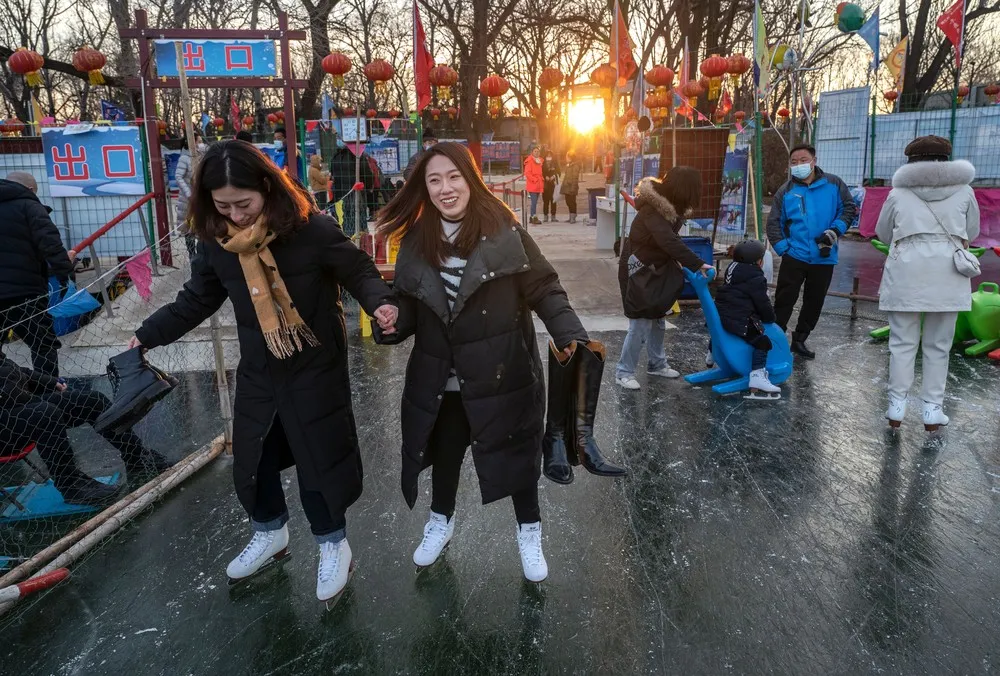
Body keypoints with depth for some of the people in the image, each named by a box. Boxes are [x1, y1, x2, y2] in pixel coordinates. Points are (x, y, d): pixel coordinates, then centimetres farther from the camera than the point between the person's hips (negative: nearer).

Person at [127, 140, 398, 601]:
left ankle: (333, 545, 27)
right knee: (251, 458, 17)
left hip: (316, 369, -5)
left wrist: (378, 302, -31)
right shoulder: (215, 242, -4)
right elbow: (196, 299, 9)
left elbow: (358, 271, -11)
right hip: (257, 373, 6)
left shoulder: (312, 229, -20)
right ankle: (269, 534, 43)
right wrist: (148, 335, 5)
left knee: (318, 458, 4)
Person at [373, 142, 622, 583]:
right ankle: (441, 520, 50)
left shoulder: (503, 231, -12)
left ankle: (529, 532, 37)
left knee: (516, 452, 12)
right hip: (440, 380, 4)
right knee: (443, 454, 22)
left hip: (503, 375, -3)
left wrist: (571, 336, -23)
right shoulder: (416, 242, 1)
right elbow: (408, 304, 3)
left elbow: (544, 289, -11)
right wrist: (391, 324, -18)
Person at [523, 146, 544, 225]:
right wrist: (535, 180, -15)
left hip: (538, 185, 8)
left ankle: (532, 218, 16)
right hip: (532, 185, -8)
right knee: (534, 202, -13)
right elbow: (527, 173, -14)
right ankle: (534, 218, -14)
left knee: (535, 202, 10)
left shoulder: (539, 160, 17)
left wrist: (541, 180, 10)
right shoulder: (530, 161, -7)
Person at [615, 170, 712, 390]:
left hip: (655, 269, 10)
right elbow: (669, 242, -38)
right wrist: (697, 264, -39)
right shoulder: (652, 210, -28)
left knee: (657, 319, 17)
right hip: (638, 271, -10)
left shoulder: (670, 206, 2)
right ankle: (624, 371, 1)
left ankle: (657, 364, 31)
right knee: (641, 323, -9)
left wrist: (680, 264, -4)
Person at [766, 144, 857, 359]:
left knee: (814, 302, 11)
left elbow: (849, 208, 3)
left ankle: (800, 339, 26)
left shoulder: (833, 185, 1)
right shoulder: (786, 191, 2)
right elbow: (774, 224, 4)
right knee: (784, 300, -3)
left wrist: (834, 231, -11)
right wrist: (784, 249, -7)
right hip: (794, 257, -1)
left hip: (824, 258, 2)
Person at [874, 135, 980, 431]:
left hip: (906, 273, 0)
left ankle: (897, 405, 9)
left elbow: (883, 233, 17)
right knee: (938, 345, 9)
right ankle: (932, 409, 12)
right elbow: (972, 232, 18)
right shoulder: (963, 191, 7)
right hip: (948, 275, 1)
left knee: (902, 342, 7)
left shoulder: (898, 193, 6)